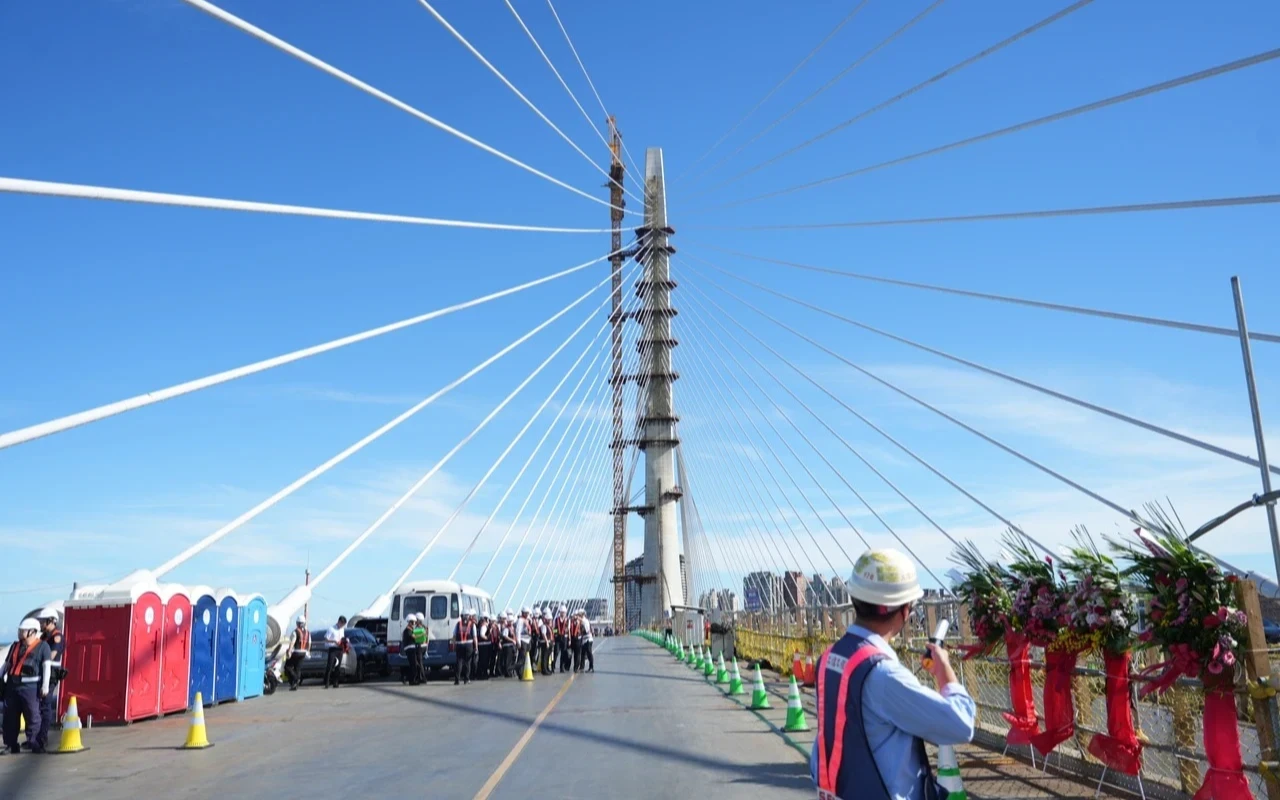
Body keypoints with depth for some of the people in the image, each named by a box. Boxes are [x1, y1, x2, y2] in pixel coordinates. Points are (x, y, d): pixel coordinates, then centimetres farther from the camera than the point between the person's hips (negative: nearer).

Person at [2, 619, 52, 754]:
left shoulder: (42, 646, 2)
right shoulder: (15, 646, 19)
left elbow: (46, 665, -4)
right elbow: (7, 664, 23)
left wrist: (45, 685, -12)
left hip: (30, 686, -6)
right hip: (12, 685, 6)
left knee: (32, 716, -5)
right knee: (10, 717, 7)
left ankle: (34, 744, 1)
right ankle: (11, 745, 16)